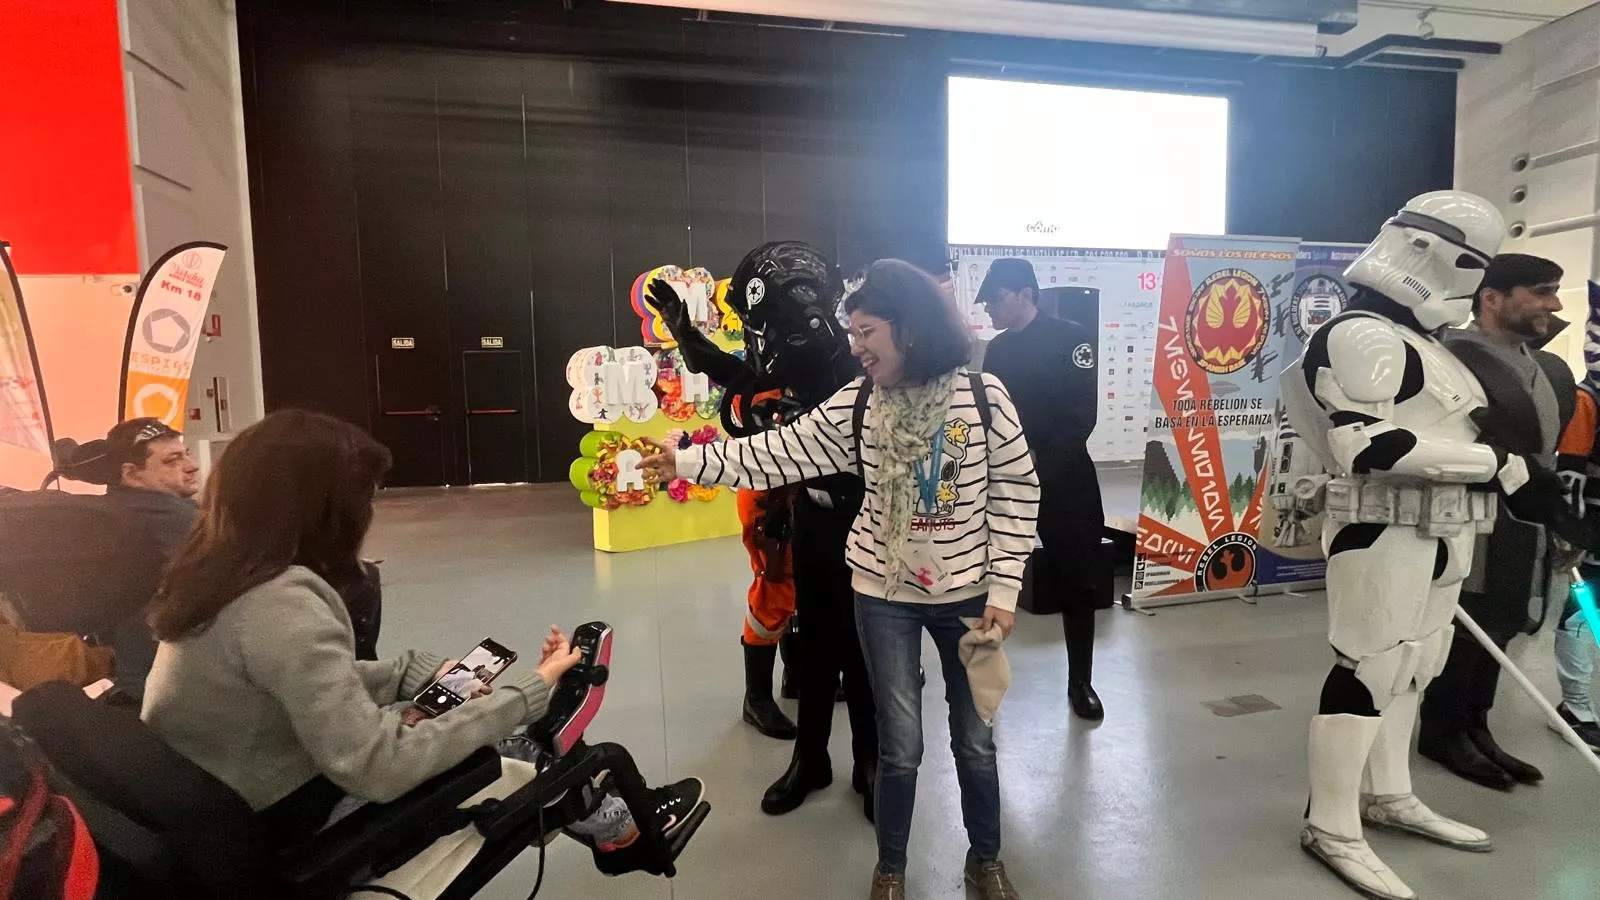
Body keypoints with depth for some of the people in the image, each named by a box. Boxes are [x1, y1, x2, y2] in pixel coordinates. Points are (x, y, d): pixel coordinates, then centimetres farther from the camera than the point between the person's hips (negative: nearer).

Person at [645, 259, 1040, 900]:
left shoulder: (982, 394, -10)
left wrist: (1003, 589, -8)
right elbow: (778, 454, -7)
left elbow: (1017, 490, -6)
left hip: (967, 593, 0)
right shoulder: (854, 405, -5)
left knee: (975, 740, 14)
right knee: (900, 745, 9)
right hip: (884, 595, 1)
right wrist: (687, 462, -14)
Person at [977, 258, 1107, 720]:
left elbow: (1082, 416, -13)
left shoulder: (1071, 338, -6)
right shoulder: (998, 350, 10)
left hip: (1063, 481, -4)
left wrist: (1040, 468, -17)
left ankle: (1080, 681, 20)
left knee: (1077, 582, 5)